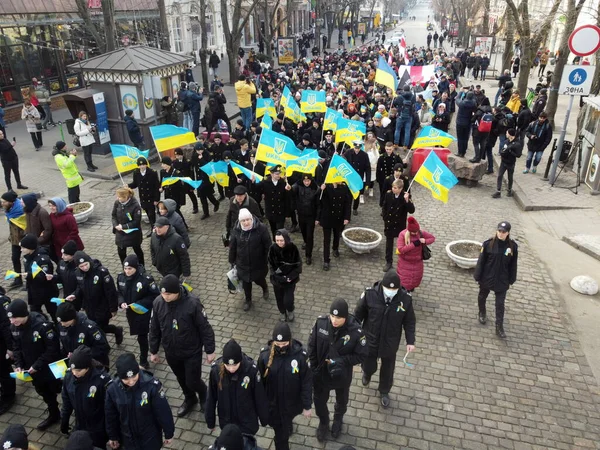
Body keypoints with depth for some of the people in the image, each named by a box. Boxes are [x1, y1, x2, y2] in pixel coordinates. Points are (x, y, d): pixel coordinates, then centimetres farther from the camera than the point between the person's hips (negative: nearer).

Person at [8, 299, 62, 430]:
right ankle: (53, 415, 45)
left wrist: (37, 365, -24)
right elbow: (17, 348, 5)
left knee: (60, 390, 10)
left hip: (50, 367, -7)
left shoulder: (43, 325, -30)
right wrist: (18, 365, -7)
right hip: (32, 369, 7)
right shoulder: (14, 328, -8)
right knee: (44, 393, 23)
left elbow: (52, 349, -24)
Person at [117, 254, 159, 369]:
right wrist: (121, 302, -14)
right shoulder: (121, 277, -8)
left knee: (142, 337, 4)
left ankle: (143, 361, 24)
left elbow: (155, 296, -17)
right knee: (141, 335, 22)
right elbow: (119, 293, 7)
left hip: (144, 313, -5)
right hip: (130, 312, 5)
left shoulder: (146, 278, -24)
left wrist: (140, 304, -26)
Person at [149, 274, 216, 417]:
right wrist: (153, 351, 7)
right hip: (171, 352, 4)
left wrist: (210, 351, -11)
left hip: (192, 352, -4)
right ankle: (190, 399, 51)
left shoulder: (192, 303, -28)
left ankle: (203, 395, 40)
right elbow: (154, 329, -1)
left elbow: (205, 328, -17)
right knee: (182, 379, 23)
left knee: (192, 382, 5)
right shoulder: (158, 303, -15)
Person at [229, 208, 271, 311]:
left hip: (258, 263, -2)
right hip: (242, 264, 2)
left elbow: (268, 245, -14)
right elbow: (232, 247, 0)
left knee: (259, 279, 19)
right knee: (246, 282, 17)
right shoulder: (236, 230, -13)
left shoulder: (261, 228, -22)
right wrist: (232, 261, 7)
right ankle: (248, 300, 43)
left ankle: (265, 289, 56)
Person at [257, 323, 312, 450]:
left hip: (291, 403, 0)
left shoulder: (300, 355, -23)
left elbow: (307, 382, -13)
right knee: (280, 431, 14)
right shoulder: (265, 354, -20)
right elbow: (260, 380, -8)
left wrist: (307, 406, -7)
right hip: (272, 403, 0)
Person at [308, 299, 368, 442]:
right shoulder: (321, 323, -22)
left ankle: (338, 420, 60)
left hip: (342, 376, -1)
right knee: (319, 400, 22)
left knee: (341, 400, 28)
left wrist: (341, 361, -27)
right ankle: (323, 422, 54)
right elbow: (312, 347, -8)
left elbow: (362, 355, -16)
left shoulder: (356, 331, -28)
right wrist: (313, 369, -6)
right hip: (321, 374, 1)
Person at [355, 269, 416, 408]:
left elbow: (409, 322, -5)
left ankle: (384, 392, 51)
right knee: (369, 366, 19)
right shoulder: (370, 294, -24)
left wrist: (410, 341, -7)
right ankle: (367, 373, 58)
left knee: (387, 370, 21)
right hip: (370, 341, -1)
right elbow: (358, 315, -9)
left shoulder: (405, 299, -21)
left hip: (390, 344, 1)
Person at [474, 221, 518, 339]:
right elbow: (481, 261, -10)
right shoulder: (488, 244, -16)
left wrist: (511, 280, 4)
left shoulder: (512, 246, -11)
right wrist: (477, 277, -7)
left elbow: (513, 265, 0)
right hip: (487, 278, 0)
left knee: (500, 304, 4)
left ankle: (499, 327, 15)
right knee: (482, 297, 21)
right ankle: (482, 313, 48)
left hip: (502, 281, 0)